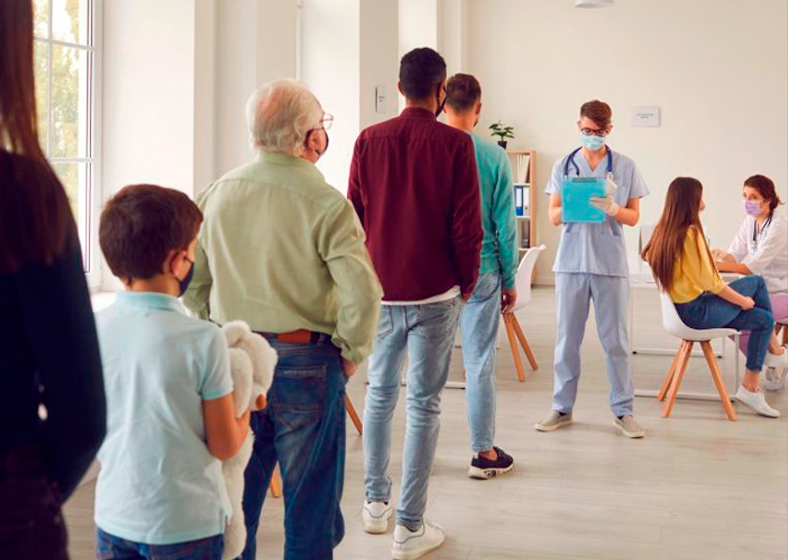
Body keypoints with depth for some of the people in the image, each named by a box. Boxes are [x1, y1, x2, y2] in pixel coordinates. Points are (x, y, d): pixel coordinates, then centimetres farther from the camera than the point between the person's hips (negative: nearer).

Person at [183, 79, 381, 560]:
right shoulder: (326, 204, -15)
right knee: (309, 497, 10)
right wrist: (352, 355, -7)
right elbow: (362, 292, -22)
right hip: (306, 361, -5)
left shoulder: (218, 193, 1)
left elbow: (192, 281, 6)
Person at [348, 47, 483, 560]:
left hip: (379, 291, 4)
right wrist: (468, 281, 6)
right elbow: (467, 225, -9)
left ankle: (376, 503, 28)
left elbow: (354, 214, 7)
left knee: (380, 393, 19)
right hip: (434, 292, -3)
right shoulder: (455, 144, -7)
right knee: (424, 404, 2)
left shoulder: (369, 140, 2)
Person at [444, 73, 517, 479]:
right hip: (481, 271, -1)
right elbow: (505, 224, -3)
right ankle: (484, 453, 13)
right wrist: (510, 280, 7)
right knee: (479, 364, 4)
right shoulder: (494, 157, -6)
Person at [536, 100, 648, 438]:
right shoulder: (563, 166, 7)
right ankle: (562, 408, 17)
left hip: (611, 263, -1)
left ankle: (622, 410, 14)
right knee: (567, 338, 7)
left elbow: (633, 217, 6)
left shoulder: (625, 167, 4)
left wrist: (611, 209, -15)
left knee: (616, 340, 4)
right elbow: (553, 216, 7)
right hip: (571, 261, 1)